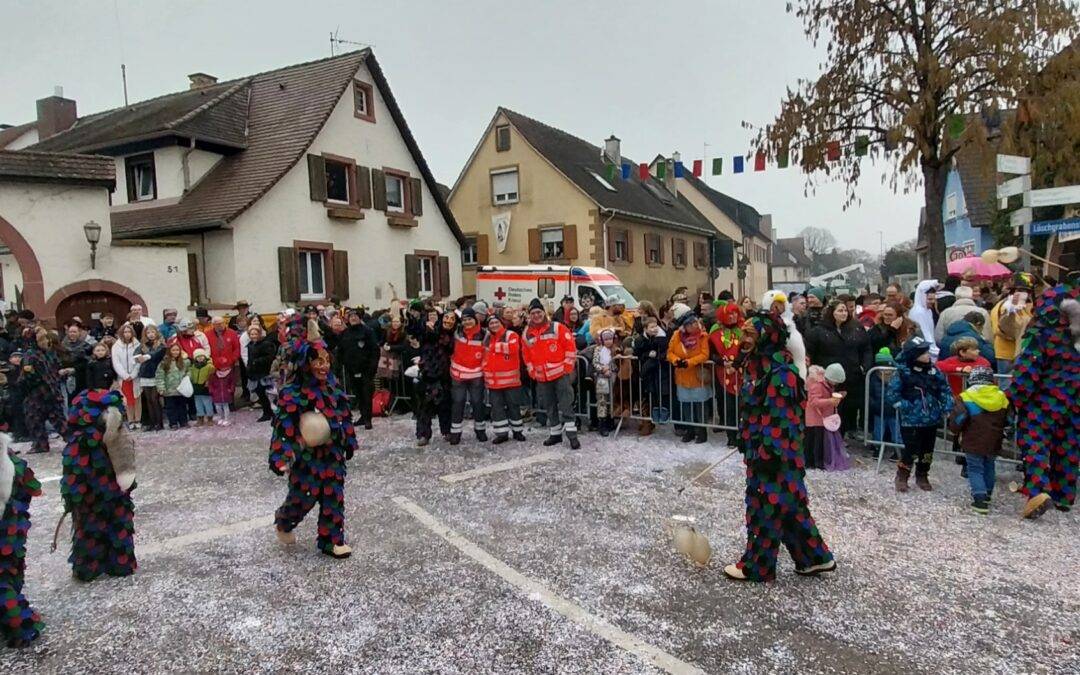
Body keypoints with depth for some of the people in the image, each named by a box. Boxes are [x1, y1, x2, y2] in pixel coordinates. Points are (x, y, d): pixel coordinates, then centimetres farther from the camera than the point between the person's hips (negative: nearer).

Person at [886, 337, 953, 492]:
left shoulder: (933, 371, 1)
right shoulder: (903, 373, -13)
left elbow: (945, 389, 11)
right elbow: (891, 395, -11)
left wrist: (947, 408, 1)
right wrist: (906, 407, -15)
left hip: (932, 420, 5)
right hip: (911, 421, -5)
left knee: (927, 451, 14)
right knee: (911, 450, -3)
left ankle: (922, 477, 33)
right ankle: (902, 477, 16)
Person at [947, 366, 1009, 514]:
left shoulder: (966, 397, -13)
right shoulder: (1001, 397, 4)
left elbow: (957, 419, -14)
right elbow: (1007, 421, 13)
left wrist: (955, 430, 6)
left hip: (974, 442, -5)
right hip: (993, 443, 5)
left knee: (975, 470, 2)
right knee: (989, 468, 22)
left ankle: (980, 499, -11)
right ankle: (987, 495, 33)